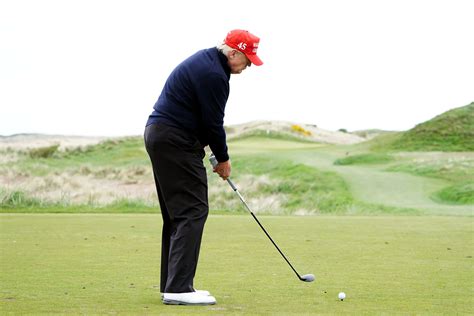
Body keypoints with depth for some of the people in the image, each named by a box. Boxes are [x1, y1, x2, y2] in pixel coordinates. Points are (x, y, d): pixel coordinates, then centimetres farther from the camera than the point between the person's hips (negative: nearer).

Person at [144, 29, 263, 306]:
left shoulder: (206, 62, 16)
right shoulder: (213, 74, -17)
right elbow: (213, 122, -14)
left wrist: (218, 154, 14)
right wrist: (223, 159, 0)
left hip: (159, 135, 11)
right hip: (176, 141, -11)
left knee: (177, 213, 12)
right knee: (192, 211, -11)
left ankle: (172, 285, 14)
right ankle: (178, 288, -16)